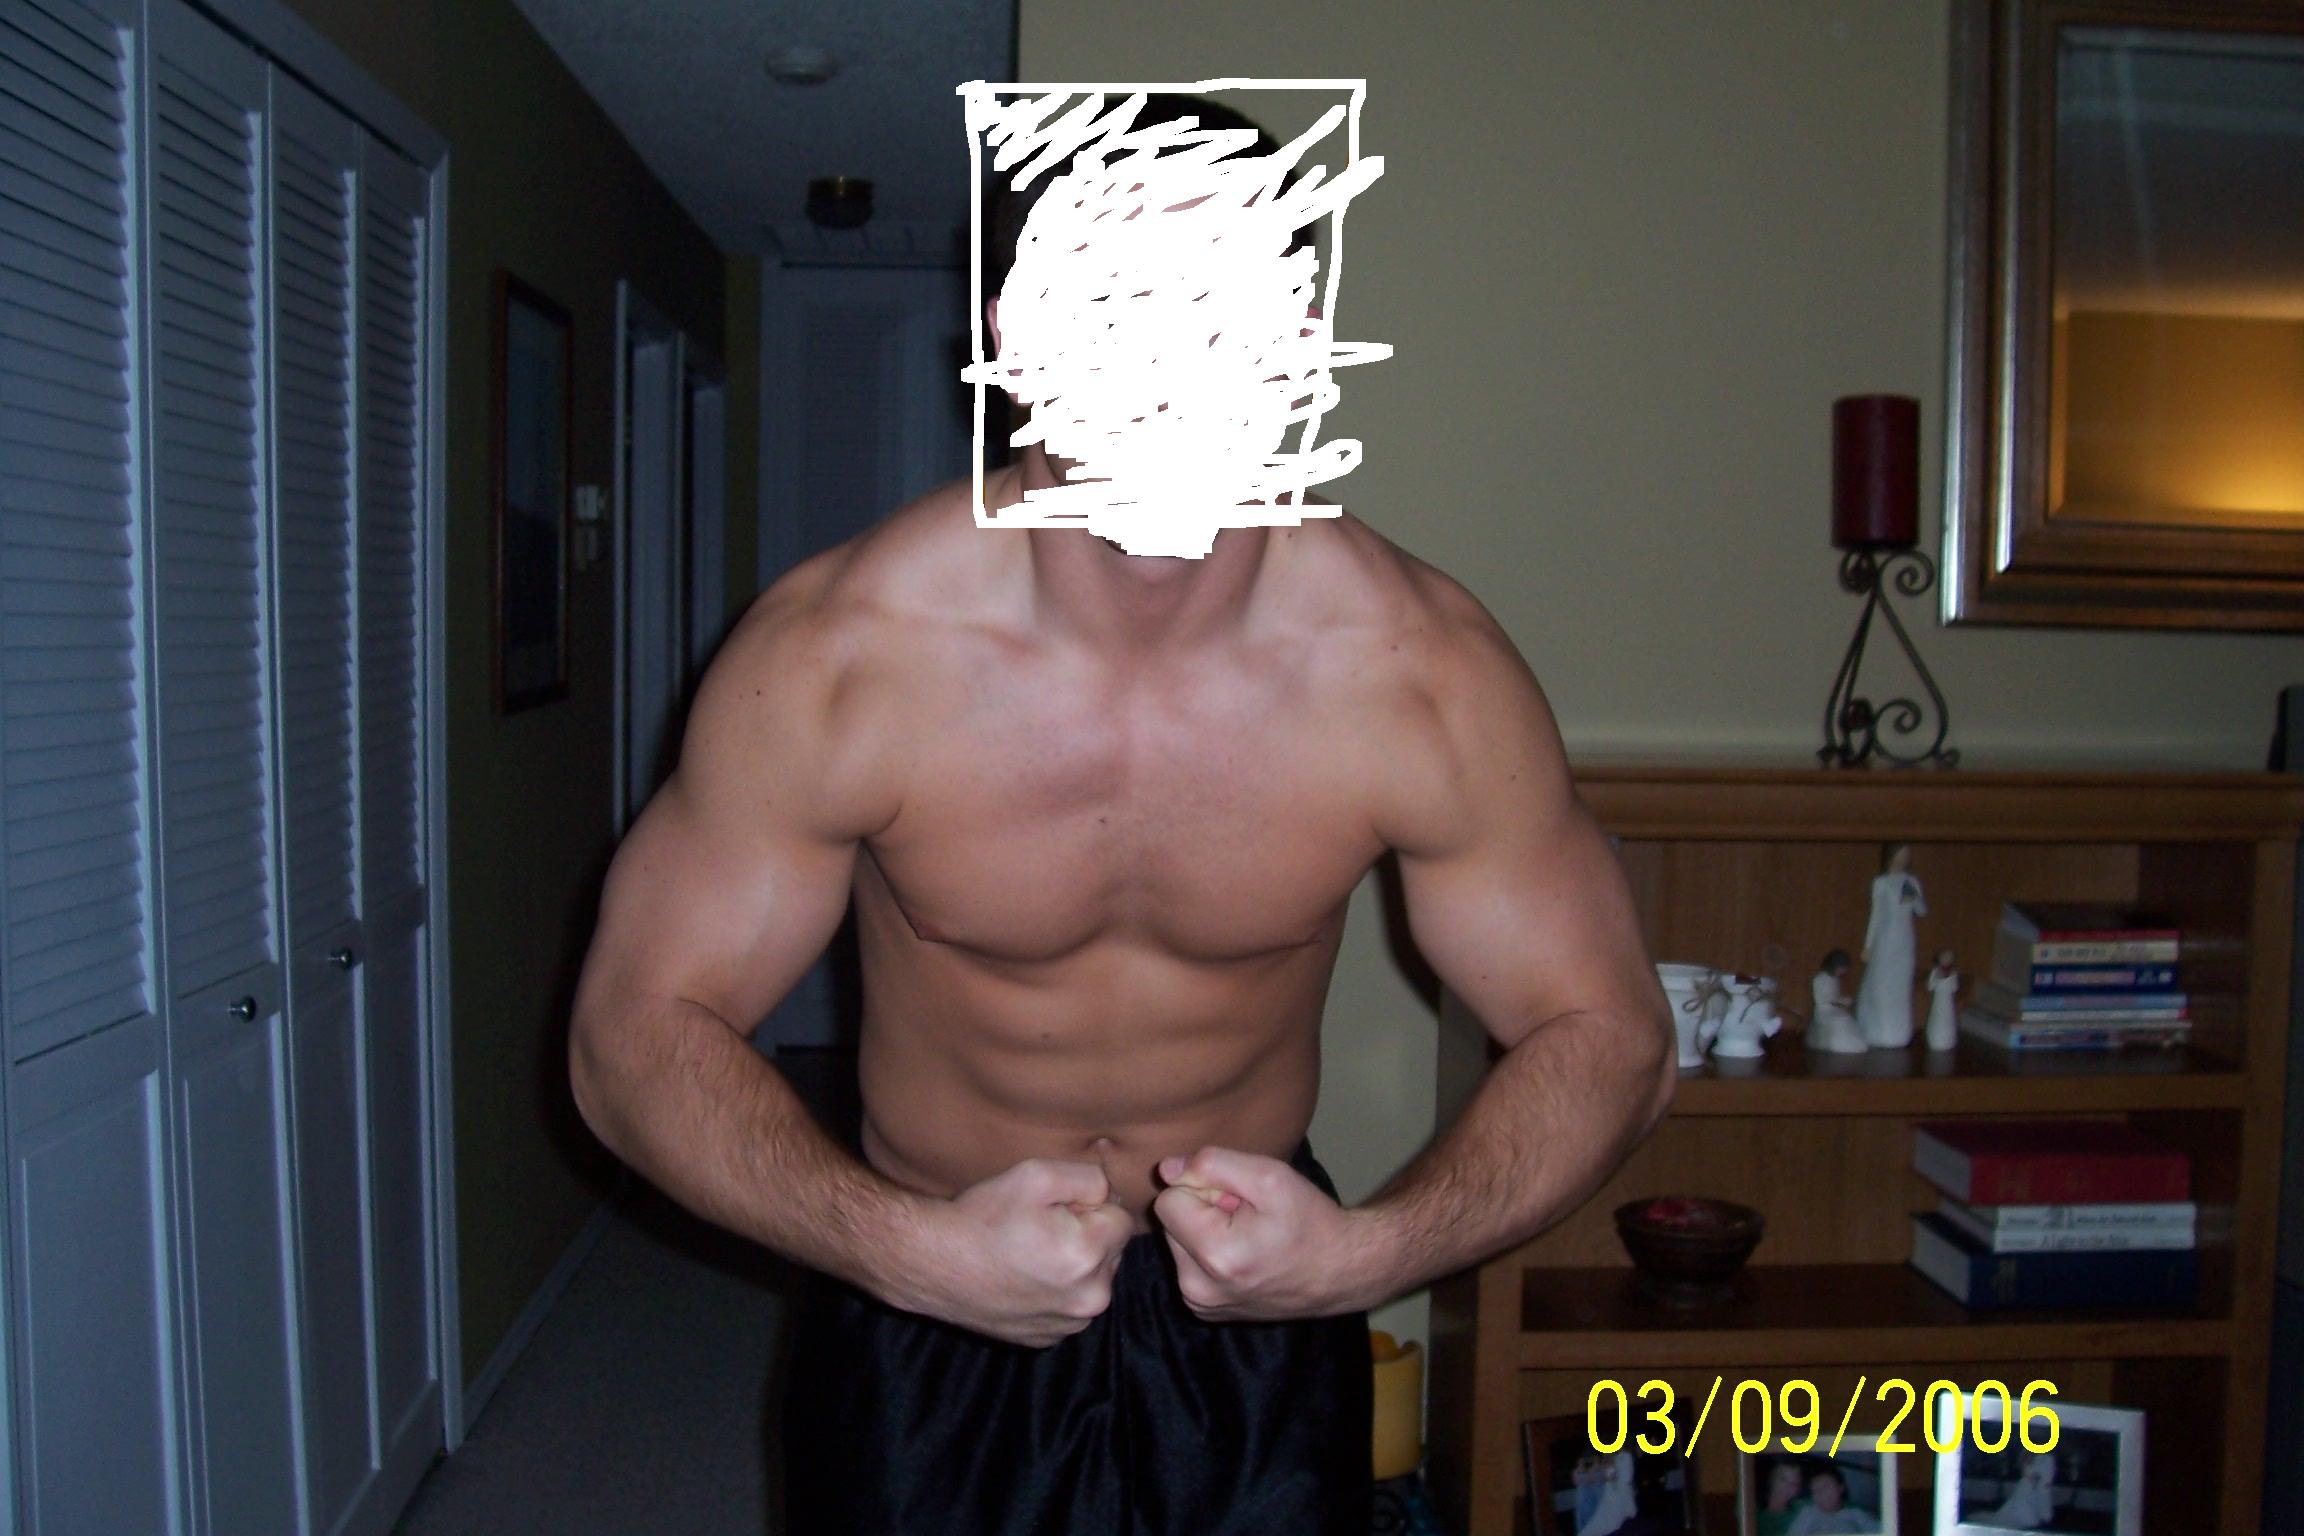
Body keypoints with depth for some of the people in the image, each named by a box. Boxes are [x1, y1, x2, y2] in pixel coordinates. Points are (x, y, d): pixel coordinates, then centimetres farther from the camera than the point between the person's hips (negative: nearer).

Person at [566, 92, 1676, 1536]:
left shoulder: (1425, 672, -20)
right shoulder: (837, 655, -21)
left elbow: (1606, 1033, -9)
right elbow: (640, 1028, -13)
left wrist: (1369, 1251, -24)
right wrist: (908, 1247, -27)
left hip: (1258, 1314, 1)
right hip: (924, 1309, 0)